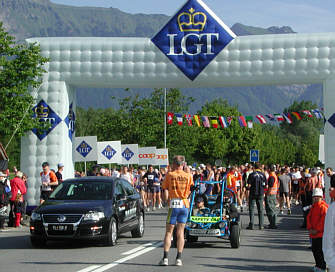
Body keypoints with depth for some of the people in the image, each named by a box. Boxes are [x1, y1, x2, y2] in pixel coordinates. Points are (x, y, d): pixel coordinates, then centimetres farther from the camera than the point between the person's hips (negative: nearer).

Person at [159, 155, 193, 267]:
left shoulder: (169, 175, -1)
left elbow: (165, 192, -2)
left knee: (168, 232, 4)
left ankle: (165, 258, -1)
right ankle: (179, 258, 5)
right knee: (180, 232, 7)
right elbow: (190, 192, 0)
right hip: (185, 205, 2)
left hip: (173, 204, -2)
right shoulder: (188, 176, 4)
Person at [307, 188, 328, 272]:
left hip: (321, 233, -8)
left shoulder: (323, 207, -12)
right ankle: (318, 265, 26)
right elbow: (309, 217, 11)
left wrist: (317, 230, -16)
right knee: (314, 249, 14)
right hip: (313, 233, 8)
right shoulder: (313, 207, 14)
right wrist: (310, 228, -3)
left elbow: (323, 219, -18)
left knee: (320, 250, -6)